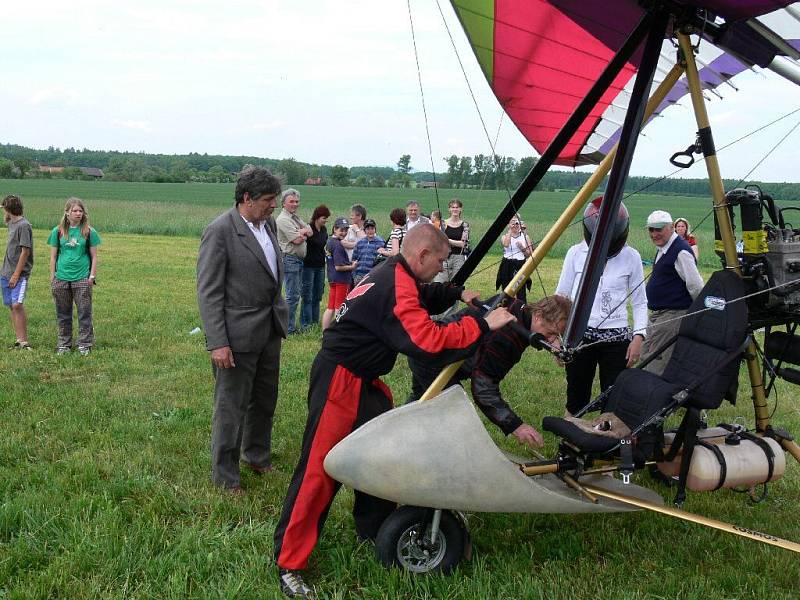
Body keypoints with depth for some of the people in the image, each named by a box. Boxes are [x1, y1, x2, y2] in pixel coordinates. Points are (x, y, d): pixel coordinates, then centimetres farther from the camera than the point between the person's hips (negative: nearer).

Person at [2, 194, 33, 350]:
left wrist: (16, 275, -19)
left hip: (19, 274, -9)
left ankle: (24, 341, -16)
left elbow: (25, 252, -17)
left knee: (17, 305, -18)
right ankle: (19, 340, 10)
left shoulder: (24, 225, -13)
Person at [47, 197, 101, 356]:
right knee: (63, 313, 9)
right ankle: (64, 344, 21)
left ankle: (85, 344, 12)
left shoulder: (89, 232, 1)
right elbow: (53, 256, 8)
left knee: (84, 313, 1)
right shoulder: (58, 231, 4)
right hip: (62, 278, 2)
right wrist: (52, 277, 4)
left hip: (82, 278, -1)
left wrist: (92, 275, -3)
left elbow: (94, 257, 4)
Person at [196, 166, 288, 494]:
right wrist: (218, 343, -20)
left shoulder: (269, 224, 7)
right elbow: (208, 292, -17)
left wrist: (280, 314, 12)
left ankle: (257, 456, 40)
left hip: (270, 329, 8)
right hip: (238, 335, -8)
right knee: (231, 406, 4)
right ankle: (225, 476, 19)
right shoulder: (220, 231, -16)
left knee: (265, 400, 21)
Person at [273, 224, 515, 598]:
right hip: (338, 381, -11)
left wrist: (457, 294, 13)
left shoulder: (395, 275, 7)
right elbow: (429, 342, -31)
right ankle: (289, 563, -2)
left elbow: (422, 295, 28)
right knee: (319, 467, -8)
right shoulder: (395, 290, -24)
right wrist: (483, 325, -24)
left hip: (364, 380, 11)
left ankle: (374, 529, 33)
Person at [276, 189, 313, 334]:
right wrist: (303, 234, 2)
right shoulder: (283, 219, -12)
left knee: (296, 294, 13)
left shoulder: (296, 217, 18)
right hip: (290, 260, -10)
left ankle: (291, 326, 19)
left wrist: (301, 232, -10)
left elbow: (310, 232, 10)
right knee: (292, 295, -6)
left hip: (299, 260, 10)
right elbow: (297, 240, -18)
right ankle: (289, 328, -1)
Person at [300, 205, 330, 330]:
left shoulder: (324, 229, 9)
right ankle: (305, 323, 3)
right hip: (309, 266, -7)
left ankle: (315, 321, 19)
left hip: (320, 266, 7)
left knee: (317, 296, 11)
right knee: (307, 296, -3)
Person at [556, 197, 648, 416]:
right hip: (579, 335, 0)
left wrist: (639, 336, -5)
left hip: (617, 338, 0)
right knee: (576, 399, 8)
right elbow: (561, 297, 6)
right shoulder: (576, 253, -1)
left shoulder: (631, 257, -1)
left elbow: (639, 302, 6)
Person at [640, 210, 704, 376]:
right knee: (646, 357, 15)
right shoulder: (663, 249, 14)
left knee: (657, 367, -11)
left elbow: (696, 287, -18)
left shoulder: (681, 252, -18)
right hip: (657, 315, 11)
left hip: (674, 316, -11)